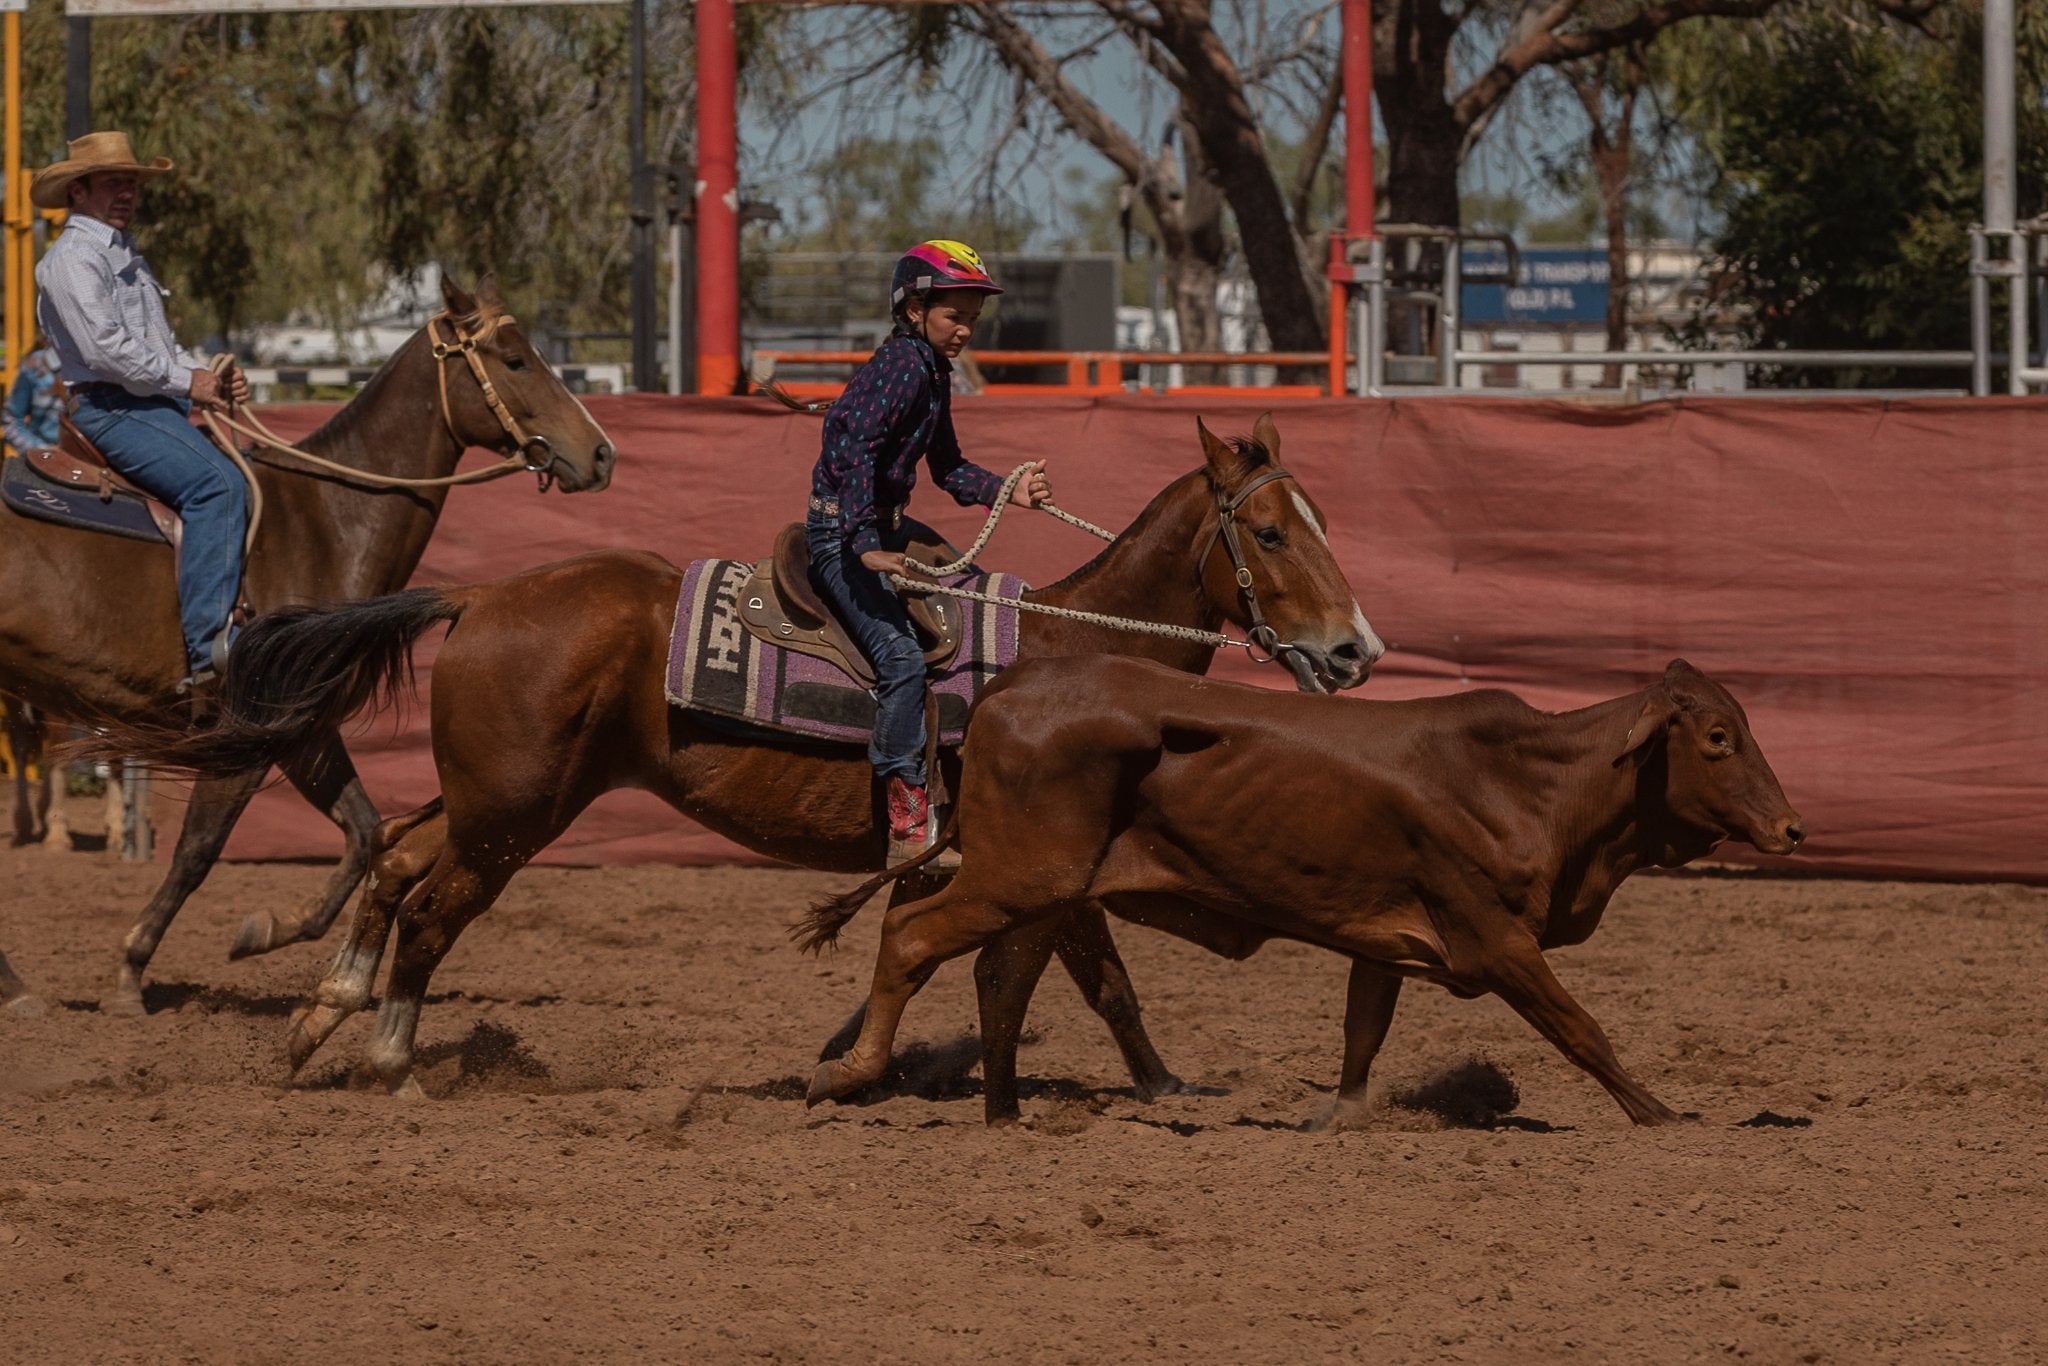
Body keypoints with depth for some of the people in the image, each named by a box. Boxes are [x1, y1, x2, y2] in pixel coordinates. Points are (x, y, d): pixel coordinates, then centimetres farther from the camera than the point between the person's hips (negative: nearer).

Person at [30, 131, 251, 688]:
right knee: (217, 483, -28)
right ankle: (207, 642, -34)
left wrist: (211, 376, 8)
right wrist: (187, 382, -14)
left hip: (159, 406, 10)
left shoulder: (127, 258, 25)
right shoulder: (72, 259, -8)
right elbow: (106, 348, -19)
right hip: (111, 408, -10)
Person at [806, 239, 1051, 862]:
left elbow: (948, 468, 20)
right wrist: (865, 543, -36)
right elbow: (853, 446, -30)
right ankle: (909, 825, -22)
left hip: (885, 525, 11)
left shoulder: (934, 370, 12)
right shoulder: (902, 363, -18)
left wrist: (1009, 491, 3)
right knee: (903, 658, -22)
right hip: (841, 531, -11)